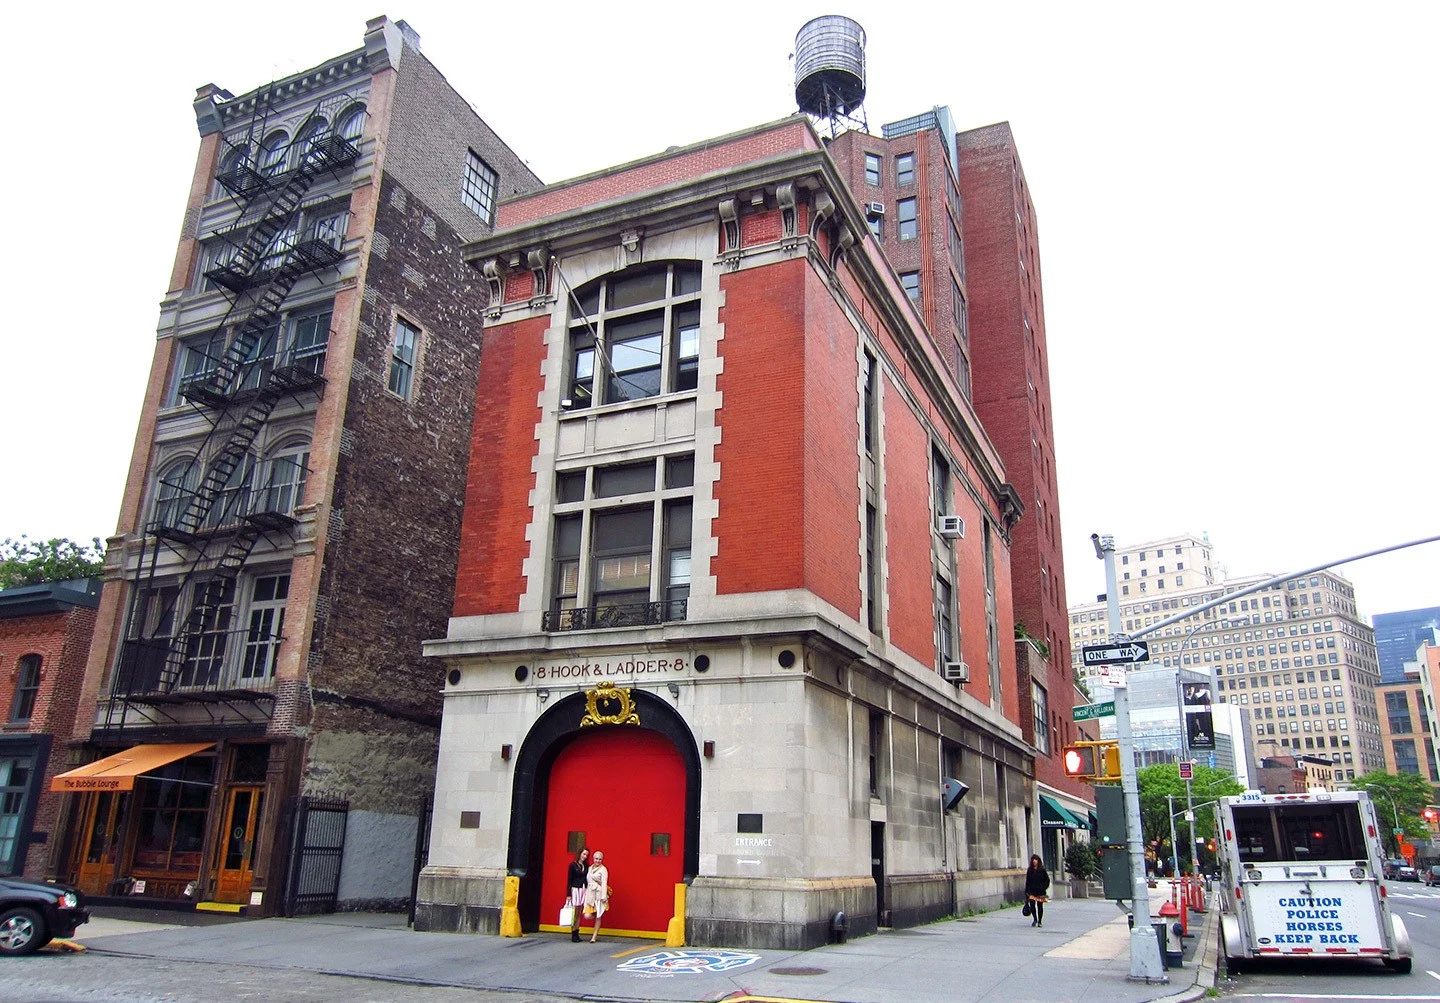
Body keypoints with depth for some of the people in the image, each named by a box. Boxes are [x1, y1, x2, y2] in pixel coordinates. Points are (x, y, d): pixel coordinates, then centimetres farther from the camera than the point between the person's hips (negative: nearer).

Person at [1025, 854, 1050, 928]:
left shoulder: (1042, 870, -1)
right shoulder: (1030, 870, 7)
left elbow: (1047, 880, 4)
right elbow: (1027, 881, 9)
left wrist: (1044, 888, -7)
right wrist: (1027, 891, 5)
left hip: (1040, 891, -2)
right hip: (1032, 891, 2)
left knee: (1040, 906, 3)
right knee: (1032, 905, -8)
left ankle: (1040, 921, 17)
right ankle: (1035, 919, 15)